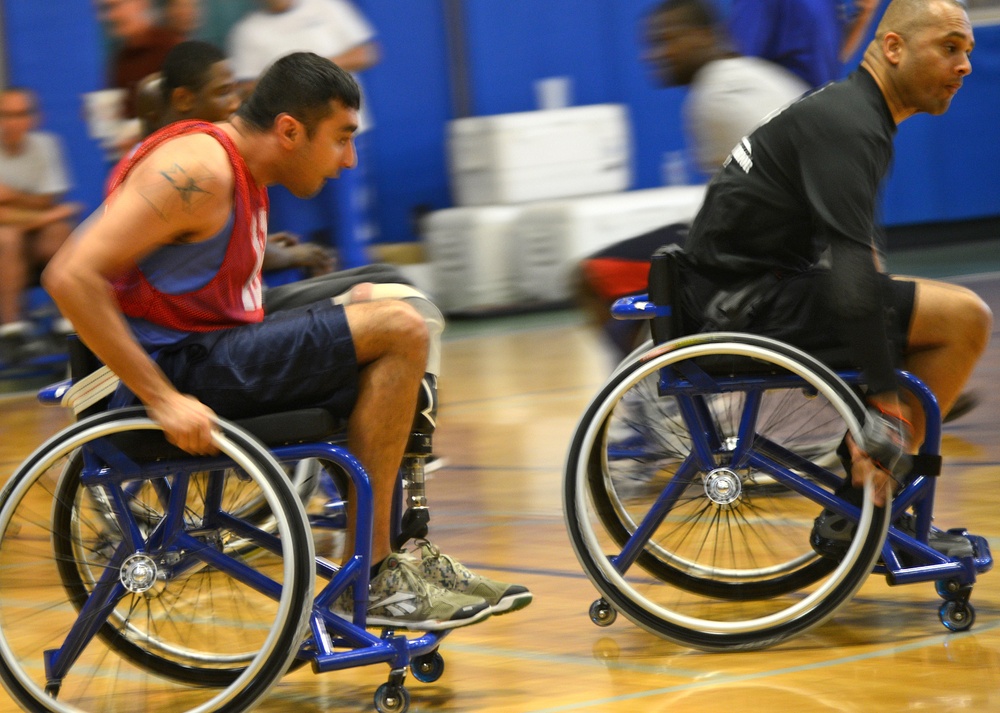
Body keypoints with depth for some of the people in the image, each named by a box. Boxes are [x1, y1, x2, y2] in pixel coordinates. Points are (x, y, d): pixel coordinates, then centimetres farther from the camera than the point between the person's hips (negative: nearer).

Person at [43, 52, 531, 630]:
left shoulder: (244, 176, 15)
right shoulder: (199, 170, -16)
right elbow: (71, 277, -25)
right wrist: (162, 399, -27)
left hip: (208, 354, 10)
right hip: (178, 366, -10)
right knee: (398, 328, -16)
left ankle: (392, 561, 12)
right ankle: (368, 574, -11)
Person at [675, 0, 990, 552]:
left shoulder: (858, 115, 16)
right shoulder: (846, 125, -16)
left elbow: (856, 250, 22)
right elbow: (851, 270, -26)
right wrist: (883, 405, -29)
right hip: (747, 303, -10)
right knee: (964, 318, -14)